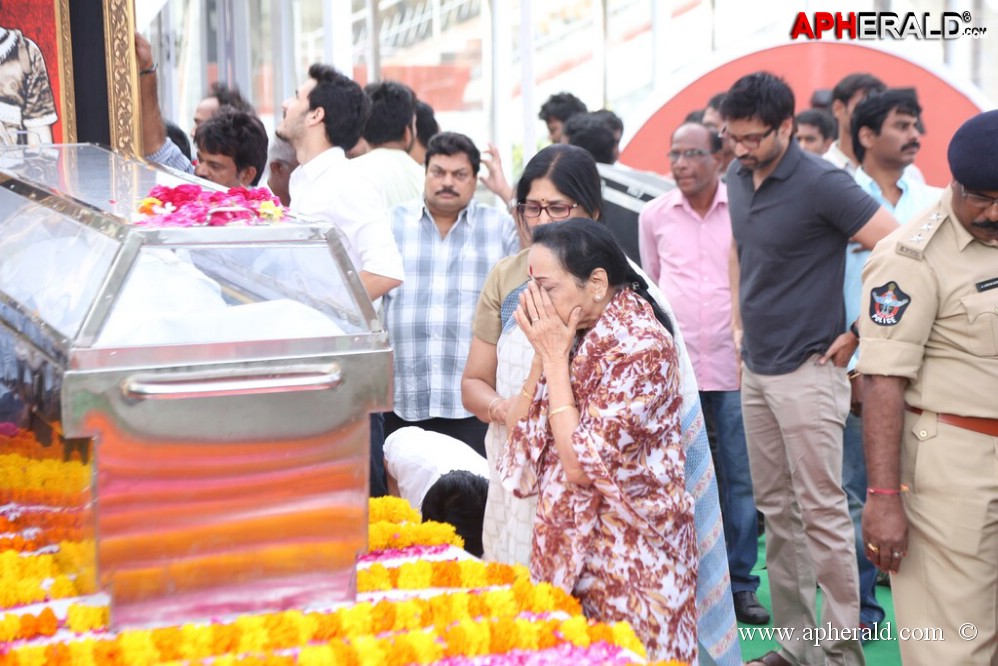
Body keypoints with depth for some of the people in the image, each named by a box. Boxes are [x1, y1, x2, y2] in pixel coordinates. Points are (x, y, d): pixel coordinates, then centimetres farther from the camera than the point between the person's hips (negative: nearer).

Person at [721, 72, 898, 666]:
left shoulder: (821, 183, -15)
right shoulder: (738, 179, 8)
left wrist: (857, 333, -14)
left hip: (807, 372, -8)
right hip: (756, 371, 8)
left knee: (822, 511, -5)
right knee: (776, 510, 12)